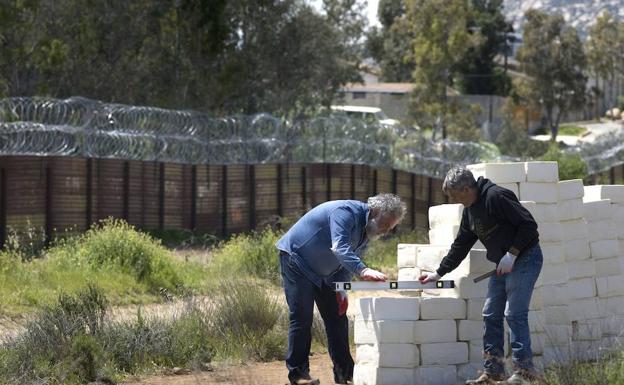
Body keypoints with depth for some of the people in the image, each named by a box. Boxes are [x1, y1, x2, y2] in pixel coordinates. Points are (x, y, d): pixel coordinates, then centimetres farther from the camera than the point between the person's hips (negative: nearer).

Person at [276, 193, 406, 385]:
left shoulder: (368, 230, 2)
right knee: (302, 318, -12)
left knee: (337, 317, 6)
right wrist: (363, 270, -55)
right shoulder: (346, 212, -28)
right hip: (296, 259, -9)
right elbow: (339, 248, -43)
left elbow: (348, 261, 10)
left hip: (322, 272, 9)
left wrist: (340, 289, -4)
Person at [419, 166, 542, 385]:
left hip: (525, 258, -9)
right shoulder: (469, 210, 10)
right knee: (491, 315, 6)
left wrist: (512, 254, -22)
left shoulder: (496, 197, -20)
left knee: (514, 314, -13)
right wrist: (439, 273, 19)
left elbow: (528, 225, -21)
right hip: (503, 265, 9)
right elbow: (460, 246, 20)